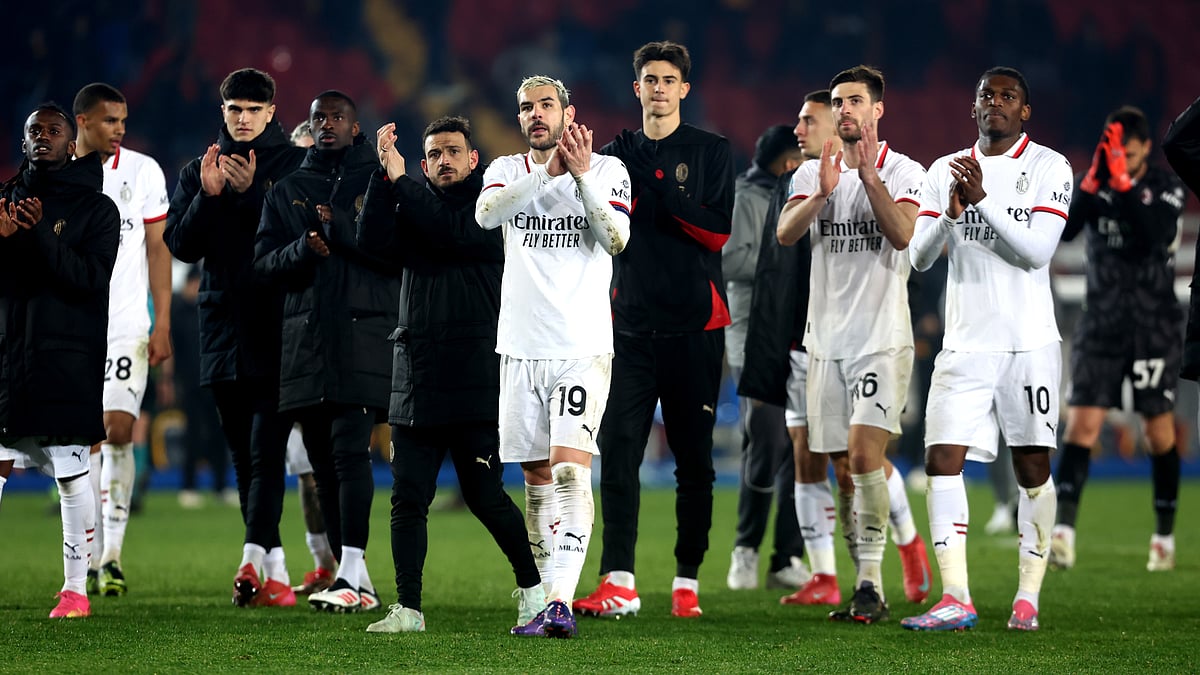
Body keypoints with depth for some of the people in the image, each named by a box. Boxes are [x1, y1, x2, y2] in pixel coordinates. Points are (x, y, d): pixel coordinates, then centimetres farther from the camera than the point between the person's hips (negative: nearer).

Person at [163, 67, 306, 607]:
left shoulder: (294, 165, 2)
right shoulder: (198, 171, 13)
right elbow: (181, 245, 4)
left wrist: (251, 192, -19)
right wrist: (208, 197, -10)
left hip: (277, 329, -5)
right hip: (223, 331, 5)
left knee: (267, 449, -14)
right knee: (244, 456, 7)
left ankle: (253, 558, -22)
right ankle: (275, 570, 13)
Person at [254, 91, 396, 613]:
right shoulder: (287, 191, 17)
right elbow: (265, 262, 10)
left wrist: (342, 229, -15)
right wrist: (303, 249, -10)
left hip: (365, 335, -4)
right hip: (306, 339, 4)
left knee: (349, 449, -15)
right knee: (323, 460, 3)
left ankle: (352, 574, -19)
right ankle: (355, 582, 9)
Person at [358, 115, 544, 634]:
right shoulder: (411, 207, 14)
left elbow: (451, 232, -17)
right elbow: (372, 239, -4)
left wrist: (400, 181, -12)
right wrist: (384, 174, -12)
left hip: (474, 376, -4)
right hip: (415, 376, 4)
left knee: (485, 497, -4)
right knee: (408, 499, 1)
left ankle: (532, 587, 13)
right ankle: (408, 608, 4)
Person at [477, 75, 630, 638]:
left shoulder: (608, 170, 4)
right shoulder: (508, 170, 9)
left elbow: (615, 239, -11)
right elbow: (485, 213, -13)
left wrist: (583, 175, -19)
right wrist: (548, 172, -21)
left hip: (583, 346, -3)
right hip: (522, 348, 4)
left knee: (570, 470, -16)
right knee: (536, 475, 7)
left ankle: (561, 603, -23)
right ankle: (549, 598, 16)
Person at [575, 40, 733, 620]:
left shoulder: (710, 152, 3)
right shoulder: (618, 153, 12)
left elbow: (717, 231, -7)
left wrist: (657, 187, -15)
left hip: (694, 323, -2)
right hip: (631, 322, 2)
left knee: (694, 457, 2)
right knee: (618, 451, -8)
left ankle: (687, 582, 8)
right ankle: (618, 583, -11)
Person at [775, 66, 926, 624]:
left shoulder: (903, 173, 0)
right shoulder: (812, 174, 11)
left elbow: (902, 233, -18)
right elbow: (785, 234, -5)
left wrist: (869, 176, -19)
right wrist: (823, 193, -20)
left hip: (883, 340, -4)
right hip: (828, 341, 4)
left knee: (864, 455, -18)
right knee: (845, 469, 6)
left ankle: (870, 583, -15)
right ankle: (865, 579, 14)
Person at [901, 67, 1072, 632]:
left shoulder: (1048, 168, -1)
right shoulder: (945, 171, 11)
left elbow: (1036, 251, -12)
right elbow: (919, 257, 4)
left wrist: (983, 201, -20)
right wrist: (950, 214, -14)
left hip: (1028, 341, -3)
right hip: (965, 345, 3)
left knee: (1032, 467, 2)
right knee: (942, 458, -9)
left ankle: (1028, 597, 10)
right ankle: (956, 600, -11)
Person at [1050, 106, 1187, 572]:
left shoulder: (1167, 188, -3)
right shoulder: (1094, 184, 3)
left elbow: (1153, 236, -21)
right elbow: (1064, 230, -14)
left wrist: (1124, 184, -25)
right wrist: (1094, 180, -23)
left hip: (1155, 327, -1)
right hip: (1101, 322, 1)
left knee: (1160, 431, 3)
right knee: (1081, 423, -11)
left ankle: (1165, 535, 16)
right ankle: (1063, 529, -18)